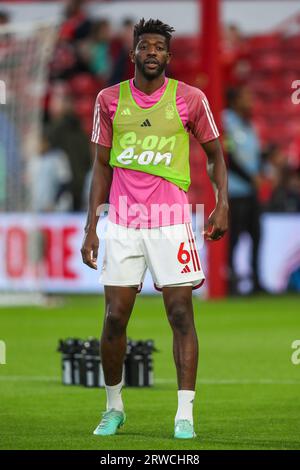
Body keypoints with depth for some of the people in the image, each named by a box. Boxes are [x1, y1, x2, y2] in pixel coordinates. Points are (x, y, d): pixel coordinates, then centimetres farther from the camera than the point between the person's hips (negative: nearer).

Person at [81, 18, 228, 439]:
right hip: (121, 223, 2)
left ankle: (185, 415, -4)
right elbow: (102, 165, 10)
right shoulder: (110, 100, 4)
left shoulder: (190, 99, -1)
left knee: (181, 313, -6)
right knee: (115, 317, 1)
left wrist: (222, 204, -3)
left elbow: (215, 153, 10)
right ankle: (114, 407, 18)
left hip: (171, 222, -2)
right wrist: (91, 226, 5)